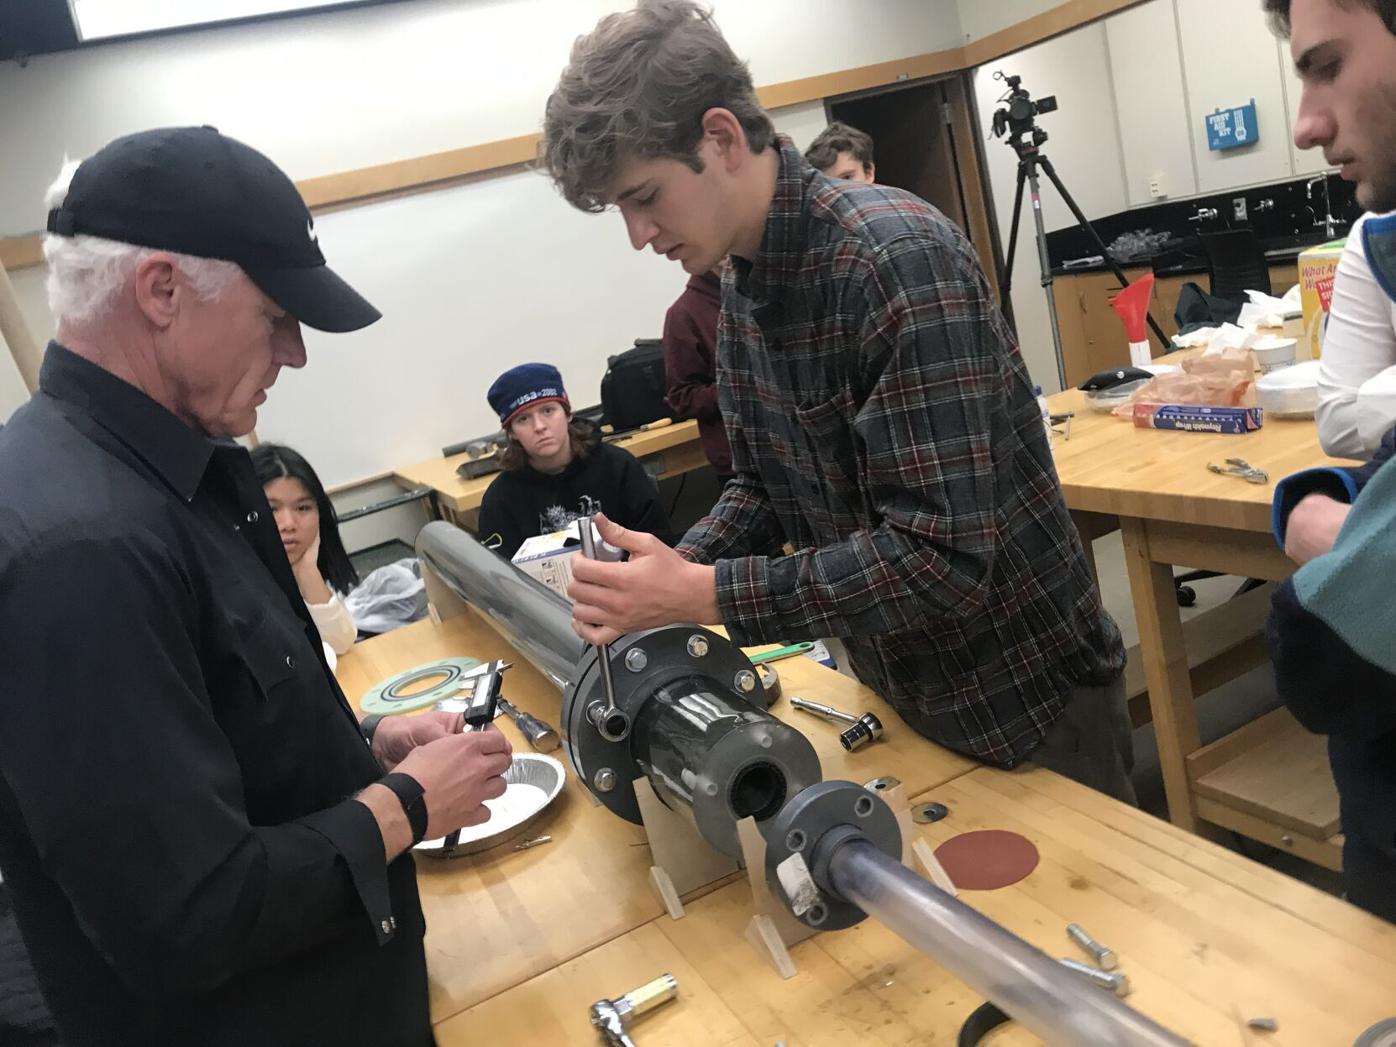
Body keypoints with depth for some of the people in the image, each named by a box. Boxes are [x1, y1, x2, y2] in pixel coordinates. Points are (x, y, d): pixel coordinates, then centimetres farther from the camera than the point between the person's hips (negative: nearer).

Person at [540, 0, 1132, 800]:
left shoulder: (897, 258, -27)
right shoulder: (743, 289, 0)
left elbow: (940, 557, -31)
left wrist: (703, 596, -28)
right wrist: (666, 573, -9)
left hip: (1025, 694, -8)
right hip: (902, 688, 8)